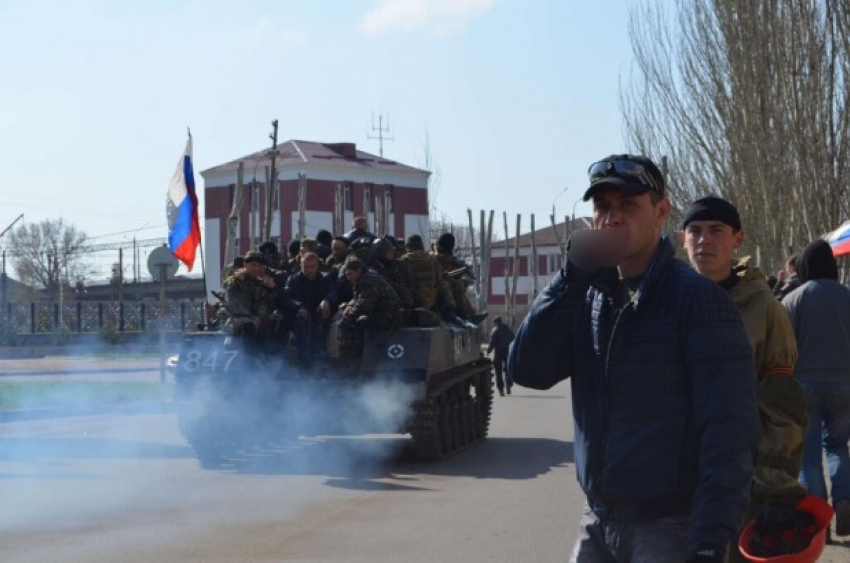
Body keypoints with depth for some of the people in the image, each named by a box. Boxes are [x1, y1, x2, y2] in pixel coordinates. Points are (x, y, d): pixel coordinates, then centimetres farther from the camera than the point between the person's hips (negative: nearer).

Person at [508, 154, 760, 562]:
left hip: (670, 528, -6)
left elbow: (728, 429, -16)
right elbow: (527, 370, -3)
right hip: (598, 523, 6)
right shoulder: (590, 296, 9)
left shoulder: (697, 297, -11)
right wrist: (573, 275, -10)